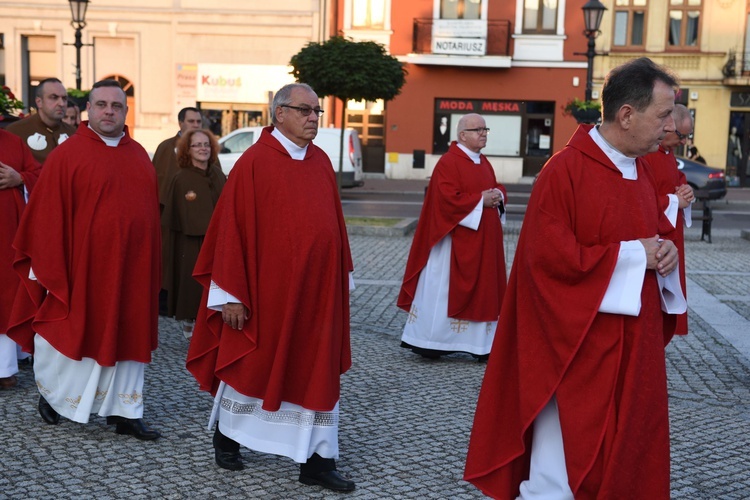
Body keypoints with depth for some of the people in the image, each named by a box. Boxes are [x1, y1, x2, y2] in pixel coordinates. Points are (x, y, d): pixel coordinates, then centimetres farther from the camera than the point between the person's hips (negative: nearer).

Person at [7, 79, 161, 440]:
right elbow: (48, 219, -8)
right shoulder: (67, 155, -7)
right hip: (83, 268, -4)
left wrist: (151, 267, 8)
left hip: (130, 268, 5)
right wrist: (50, 271, -11)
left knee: (127, 337, 9)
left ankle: (124, 411, 19)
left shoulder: (139, 155, 8)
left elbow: (150, 211, 11)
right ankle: (52, 392, 34)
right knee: (73, 332, 9)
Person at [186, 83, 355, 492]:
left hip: (316, 290, 5)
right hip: (266, 288, -5)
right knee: (252, 362, 12)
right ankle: (226, 435, 36)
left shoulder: (321, 162, 6)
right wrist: (231, 295, -11)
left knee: (317, 371, 7)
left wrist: (342, 277, 11)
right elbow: (232, 229, -10)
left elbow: (334, 223, 11)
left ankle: (317, 460, 16)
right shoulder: (254, 162, -10)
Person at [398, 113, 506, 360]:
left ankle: (480, 344, 17)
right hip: (455, 241, -9)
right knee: (443, 290, -3)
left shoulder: (484, 163, 15)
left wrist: (497, 195, -2)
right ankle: (427, 342, 6)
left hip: (481, 242, 9)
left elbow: (496, 187, 21)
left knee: (480, 290, 10)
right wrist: (481, 200, -17)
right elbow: (448, 199, -21)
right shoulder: (448, 163, -12)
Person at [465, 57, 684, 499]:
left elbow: (657, 230, 21)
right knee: (563, 463, 3)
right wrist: (632, 254, -18)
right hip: (579, 344, -8)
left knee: (626, 446, 17)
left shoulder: (640, 173, 8)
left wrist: (666, 249, -3)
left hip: (631, 342, 8)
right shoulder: (565, 171, -18)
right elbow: (550, 256, -23)